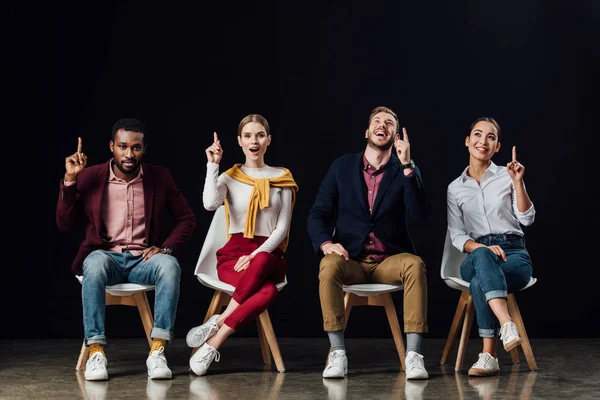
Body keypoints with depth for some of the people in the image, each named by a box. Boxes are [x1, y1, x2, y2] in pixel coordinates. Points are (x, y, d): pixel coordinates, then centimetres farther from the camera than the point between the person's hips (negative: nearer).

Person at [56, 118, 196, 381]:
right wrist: (69, 180, -12)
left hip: (143, 259, 1)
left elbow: (187, 218, 12)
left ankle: (157, 351, -35)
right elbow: (65, 224, -1)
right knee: (95, 263, -37)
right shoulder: (89, 177, 1)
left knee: (170, 265, -33)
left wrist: (167, 248, -6)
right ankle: (96, 352, -36)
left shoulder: (159, 177, 5)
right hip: (106, 257, -1)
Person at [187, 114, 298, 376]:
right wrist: (213, 165, -10)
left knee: (260, 263, -41)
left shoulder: (282, 179, 9)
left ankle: (217, 325, -32)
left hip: (270, 255, 1)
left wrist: (257, 254, -13)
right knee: (267, 292, -37)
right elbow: (210, 204, -17)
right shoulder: (229, 177, 7)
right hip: (234, 254, -1)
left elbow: (282, 227, 2)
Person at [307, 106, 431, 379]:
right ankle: (337, 353, -29)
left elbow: (421, 213, -12)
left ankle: (413, 354, -33)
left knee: (415, 265, -34)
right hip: (350, 259, 0)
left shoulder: (405, 171, 5)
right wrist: (325, 243, -17)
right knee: (329, 265, -34)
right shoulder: (342, 166, 8)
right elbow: (317, 214, 5)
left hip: (390, 260, 0)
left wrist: (407, 166, -17)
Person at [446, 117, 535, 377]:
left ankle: (488, 356, -42)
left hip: (514, 254, -1)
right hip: (474, 259, 1)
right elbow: (456, 236, 4)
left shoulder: (506, 176, 7)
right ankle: (507, 325, -55)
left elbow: (526, 219, -3)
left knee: (480, 282, -37)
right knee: (483, 256, -40)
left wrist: (517, 182, -16)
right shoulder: (455, 188, 12)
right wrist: (483, 248, -16)